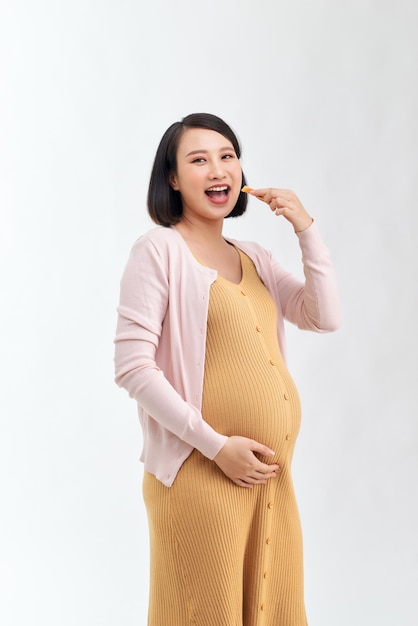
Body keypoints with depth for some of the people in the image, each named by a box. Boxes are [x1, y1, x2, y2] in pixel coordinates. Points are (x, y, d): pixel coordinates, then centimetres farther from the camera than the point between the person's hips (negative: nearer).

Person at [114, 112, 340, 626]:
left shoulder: (254, 258, 14)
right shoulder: (160, 249, -7)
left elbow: (324, 317, 8)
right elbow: (132, 366, -13)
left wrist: (306, 229, 1)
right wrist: (216, 446, -16)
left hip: (272, 475, 7)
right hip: (201, 475, -7)